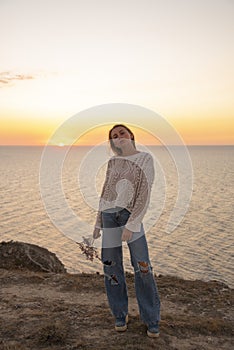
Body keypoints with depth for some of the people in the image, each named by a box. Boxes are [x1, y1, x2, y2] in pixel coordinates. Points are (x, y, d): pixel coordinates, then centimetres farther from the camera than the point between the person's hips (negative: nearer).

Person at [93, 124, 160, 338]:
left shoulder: (146, 159, -2)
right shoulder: (113, 162, 11)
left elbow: (144, 194, -10)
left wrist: (131, 225, -16)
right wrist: (98, 222, 13)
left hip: (131, 215, -3)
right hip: (109, 216, 4)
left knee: (142, 266, -6)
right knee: (112, 268, 5)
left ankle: (151, 320, 12)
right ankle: (121, 314, 25)